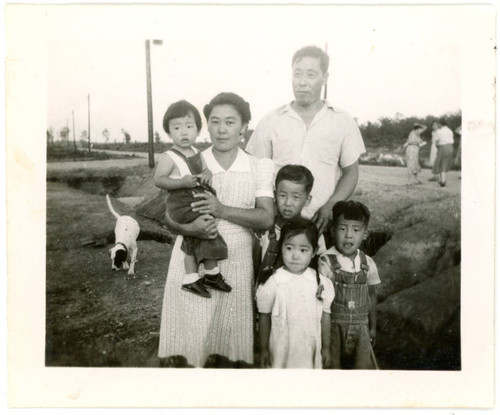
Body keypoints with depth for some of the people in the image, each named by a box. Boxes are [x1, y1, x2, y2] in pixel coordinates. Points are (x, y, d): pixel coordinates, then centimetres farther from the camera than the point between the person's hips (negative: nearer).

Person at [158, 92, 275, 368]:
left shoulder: (259, 167, 2)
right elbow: (170, 216, 1)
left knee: (227, 345, 5)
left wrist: (222, 210, -20)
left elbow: (266, 218, -7)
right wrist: (188, 227, -21)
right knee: (185, 344, 0)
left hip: (235, 264, 1)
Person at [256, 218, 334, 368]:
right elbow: (264, 317, -3)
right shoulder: (272, 284, -14)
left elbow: (325, 317, 4)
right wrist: (263, 349, 2)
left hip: (311, 351, 2)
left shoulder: (322, 283, -7)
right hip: (281, 352, -2)